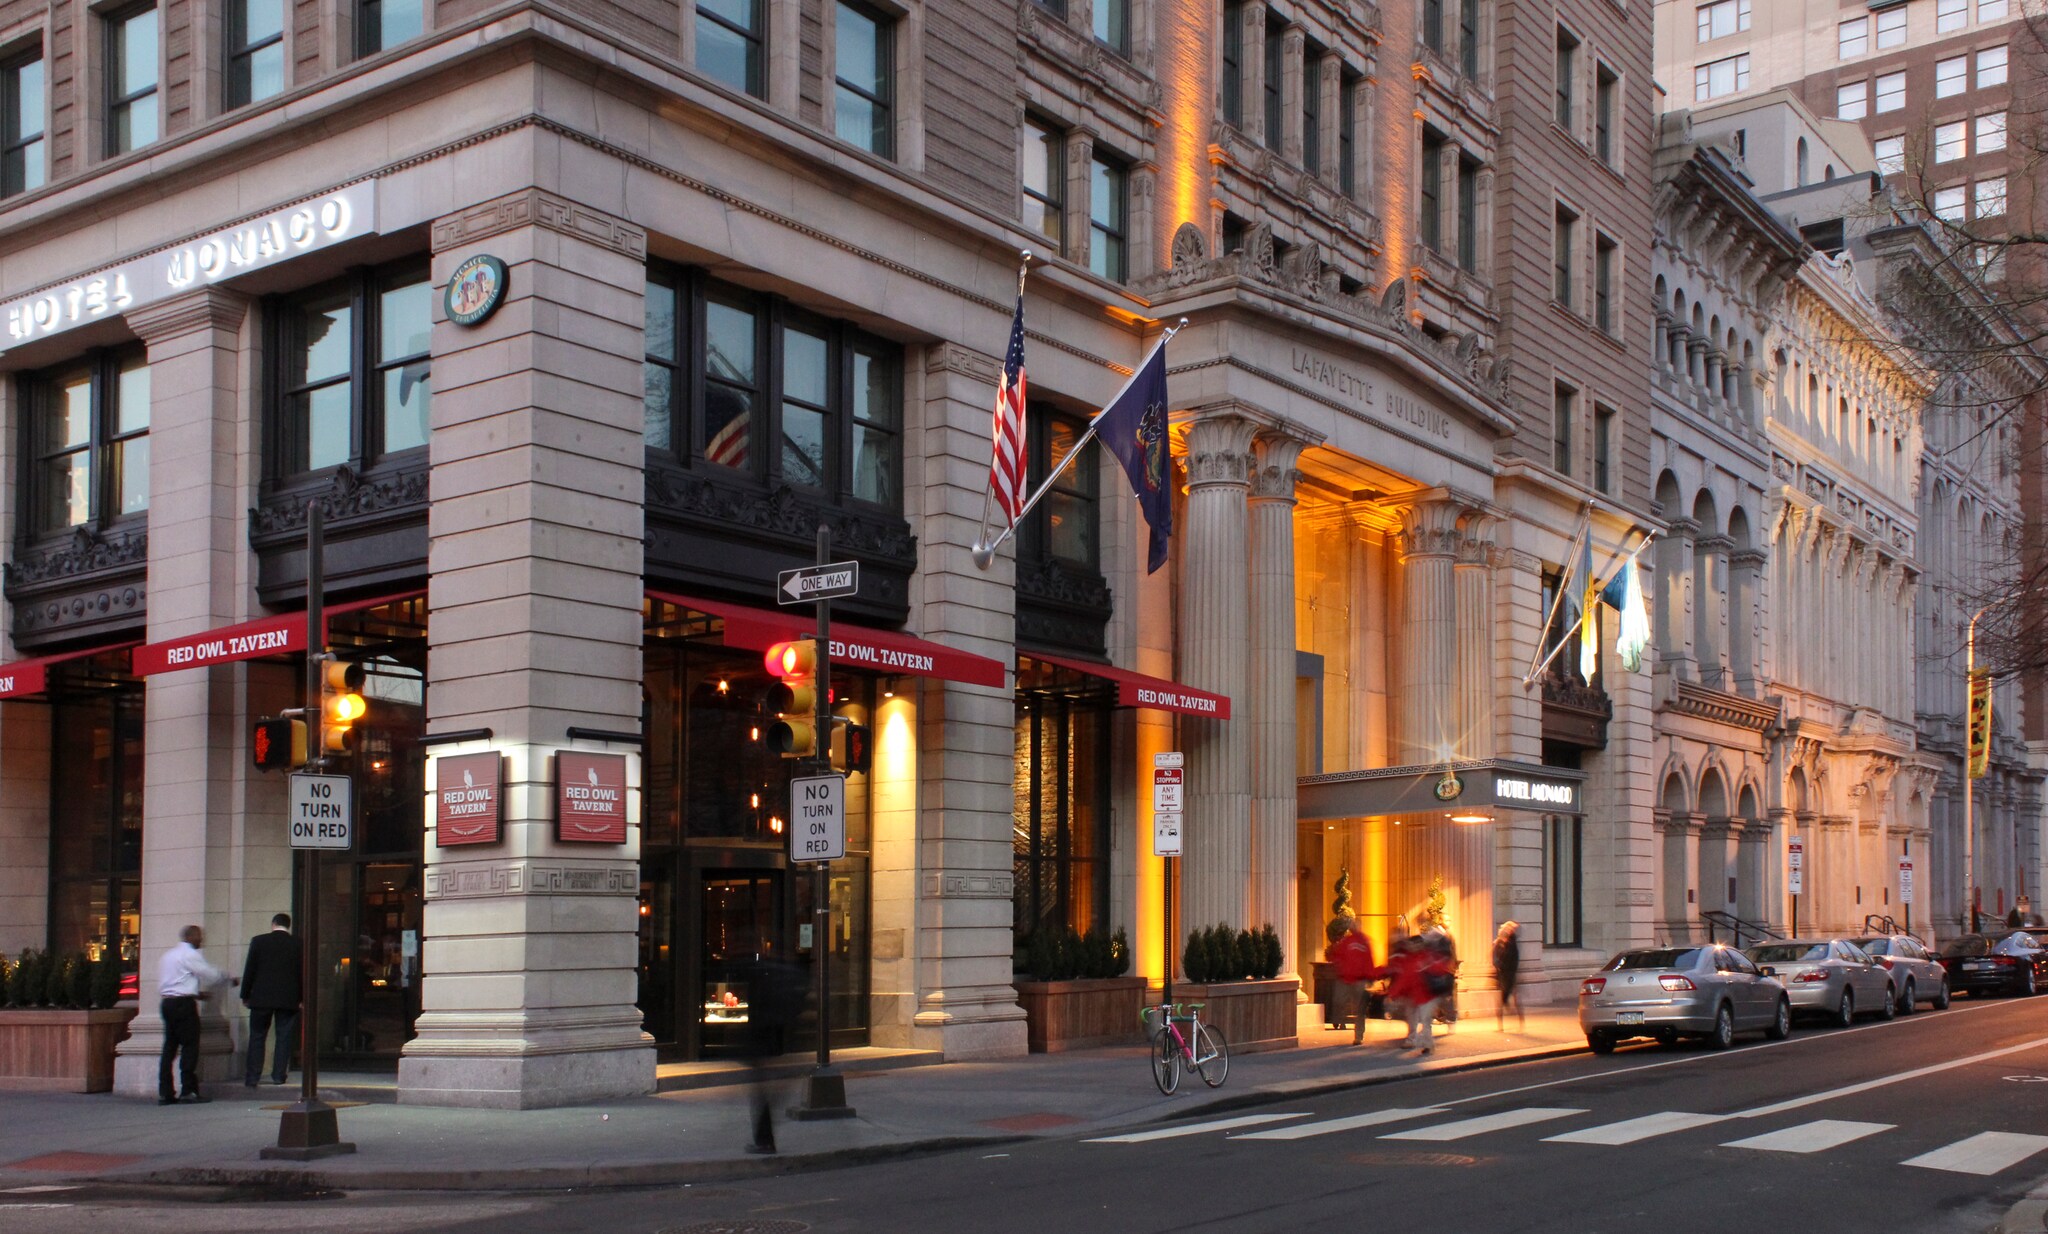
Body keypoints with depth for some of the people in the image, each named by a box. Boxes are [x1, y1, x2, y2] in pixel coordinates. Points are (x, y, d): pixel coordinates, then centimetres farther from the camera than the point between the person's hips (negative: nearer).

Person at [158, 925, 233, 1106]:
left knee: (170, 1046, 8)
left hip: (167, 1001, 8)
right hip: (184, 1003, -8)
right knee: (190, 1046, -6)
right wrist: (230, 978, 11)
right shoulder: (190, 954, -7)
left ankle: (165, 1092, 7)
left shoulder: (168, 955, 19)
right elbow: (210, 974, -7)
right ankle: (190, 1091, -8)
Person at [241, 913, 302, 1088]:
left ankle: (251, 1078, 3)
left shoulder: (259, 941, -2)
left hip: (261, 997, 0)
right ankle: (278, 1075, 3)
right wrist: (301, 998, 10)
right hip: (288, 999, 1)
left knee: (256, 1037, 6)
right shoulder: (297, 944, 0)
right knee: (284, 1037, 6)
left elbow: (249, 970, 0)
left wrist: (245, 995, 8)